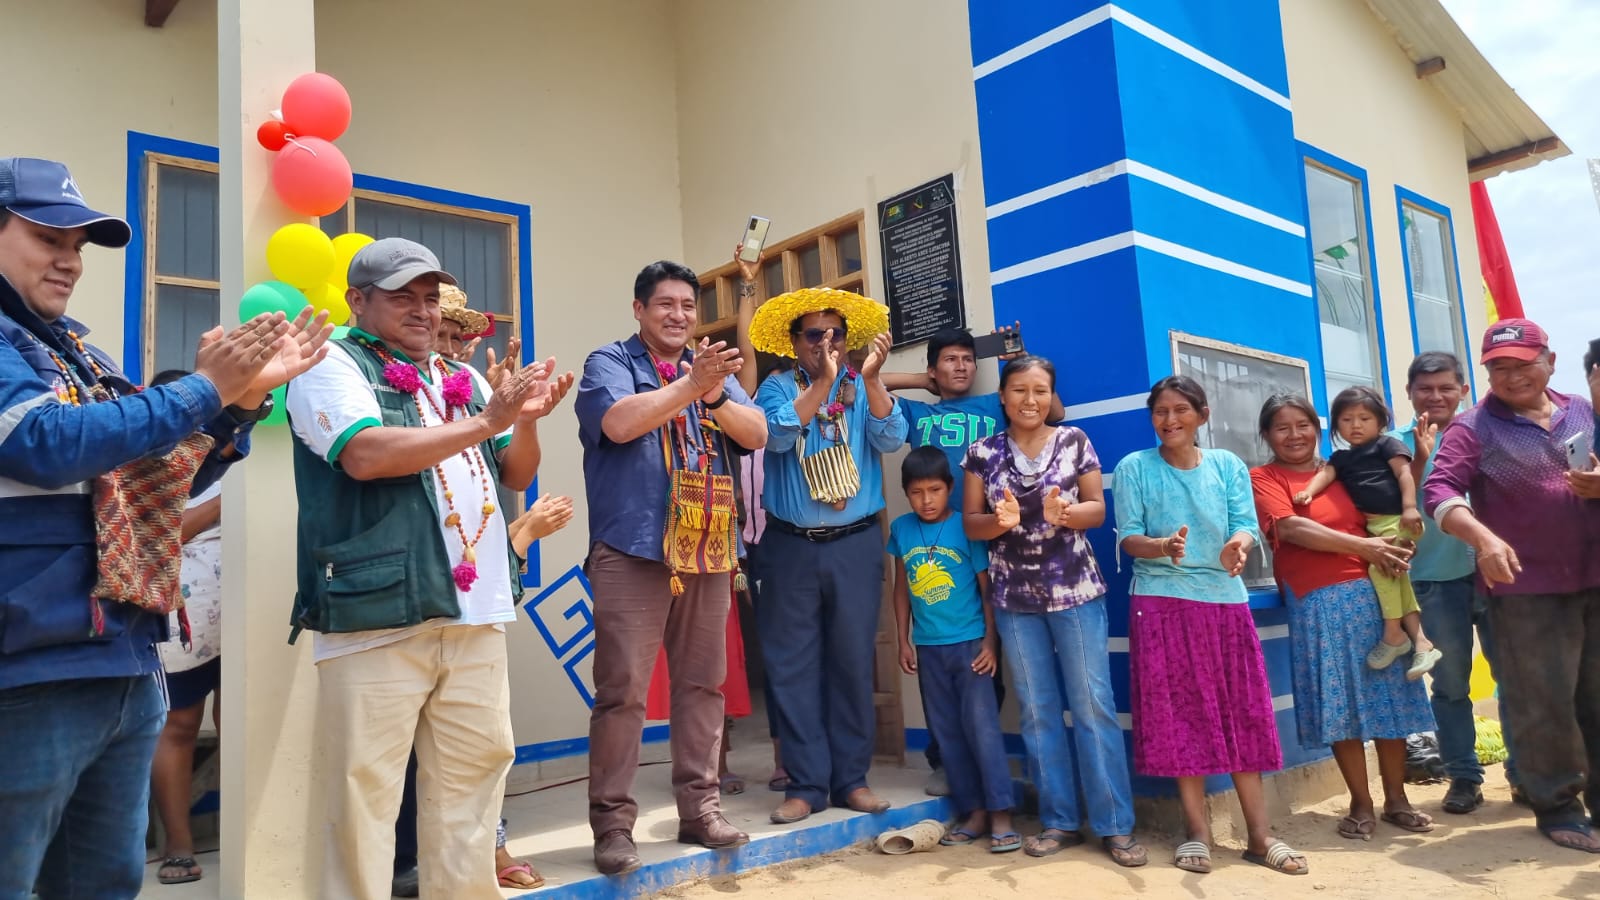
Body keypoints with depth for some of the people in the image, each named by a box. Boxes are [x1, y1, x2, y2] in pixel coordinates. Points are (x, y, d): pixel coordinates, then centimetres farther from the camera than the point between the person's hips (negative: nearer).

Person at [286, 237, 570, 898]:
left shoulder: (464, 380, 18)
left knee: (474, 769, 12)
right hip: (378, 615, -6)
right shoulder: (332, 365, 1)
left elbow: (517, 477, 19)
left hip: (475, 614, 6)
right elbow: (366, 455, -17)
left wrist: (527, 420, -2)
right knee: (365, 789, 0)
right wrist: (487, 420, -13)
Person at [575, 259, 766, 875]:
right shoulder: (609, 362, 2)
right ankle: (613, 823, 5)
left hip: (708, 548, 5)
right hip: (633, 550, -5)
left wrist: (715, 394, -13)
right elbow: (619, 423, -17)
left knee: (703, 684, 10)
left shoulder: (713, 369, 17)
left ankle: (699, 807, 20)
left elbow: (756, 435, 4)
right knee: (622, 691, -4)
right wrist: (691, 384, -19)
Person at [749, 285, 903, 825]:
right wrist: (823, 381, -18)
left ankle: (851, 778, 17)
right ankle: (806, 784, 11)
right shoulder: (778, 387, 4)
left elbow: (892, 439, -8)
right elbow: (778, 434, -15)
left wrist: (871, 378, -19)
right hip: (791, 546, 0)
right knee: (793, 665, 1)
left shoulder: (864, 388, 6)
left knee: (853, 661, 5)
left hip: (855, 544, 1)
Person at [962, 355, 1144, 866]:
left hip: (1075, 590, -1)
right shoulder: (982, 453, 4)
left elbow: (1098, 510, 0)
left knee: (1093, 705, 0)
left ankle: (1115, 825, 9)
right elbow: (970, 524, 2)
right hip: (1014, 598, 2)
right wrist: (1000, 521, -19)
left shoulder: (1074, 442, 2)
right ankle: (1059, 821, 19)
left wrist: (1065, 512, -21)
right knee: (1037, 711, 8)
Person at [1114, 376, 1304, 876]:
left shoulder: (1228, 466, 7)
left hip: (1225, 597, 2)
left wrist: (1238, 545, -26)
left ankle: (1260, 834, 10)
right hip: (1162, 601, -2)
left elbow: (1246, 524, -3)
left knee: (1241, 711, 3)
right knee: (1179, 713, 0)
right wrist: (1163, 547, -26)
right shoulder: (1134, 468, 1)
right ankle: (1198, 832, 10)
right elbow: (1128, 537, -5)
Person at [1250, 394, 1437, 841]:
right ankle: (1361, 804, 12)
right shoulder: (1263, 478, 0)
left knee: (1388, 695, 7)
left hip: (1373, 592, 4)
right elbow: (1291, 527, -14)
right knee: (1339, 703, 0)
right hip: (1318, 603, -4)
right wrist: (1362, 546, -17)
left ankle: (1396, 798, 20)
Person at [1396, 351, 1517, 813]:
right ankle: (1463, 776, 17)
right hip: (1435, 579, -1)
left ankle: (1525, 771, 21)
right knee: (1450, 684, 6)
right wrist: (1420, 456, -18)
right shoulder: (1399, 443, 1)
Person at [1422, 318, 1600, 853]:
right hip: (1527, 588, -4)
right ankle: (1557, 805, 14)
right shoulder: (1473, 428, -3)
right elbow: (1439, 492, -15)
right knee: (1544, 702, 1)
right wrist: (1483, 537, -31)